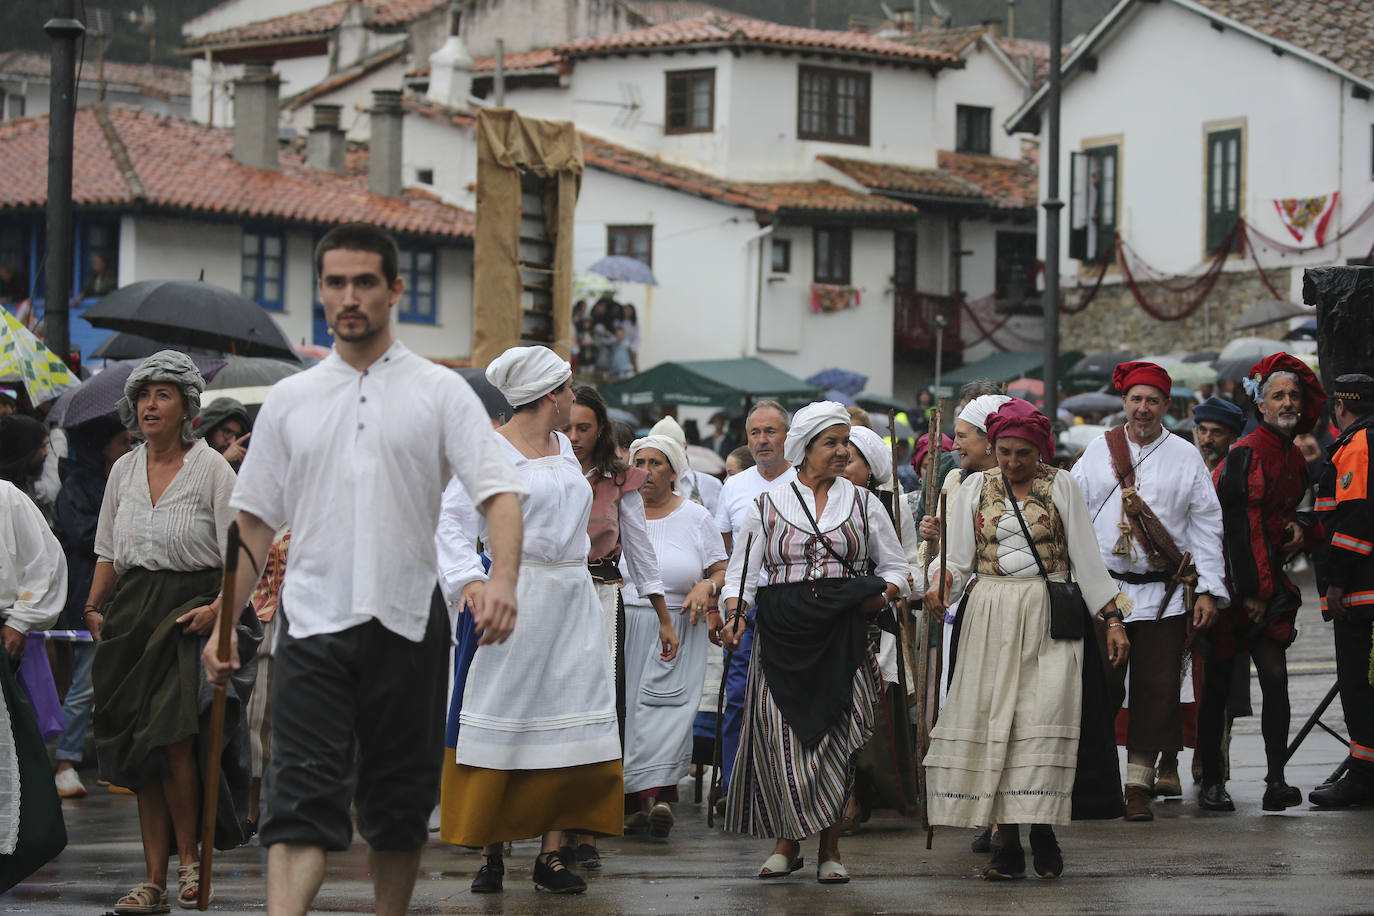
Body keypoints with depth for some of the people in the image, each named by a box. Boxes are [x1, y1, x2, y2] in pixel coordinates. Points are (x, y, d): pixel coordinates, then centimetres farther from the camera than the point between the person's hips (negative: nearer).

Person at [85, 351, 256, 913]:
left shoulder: (211, 469, -3)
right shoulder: (124, 471, 12)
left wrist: (219, 607, -19)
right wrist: (94, 608, 8)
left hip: (192, 608, -5)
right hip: (132, 612, 5)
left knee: (173, 735, -18)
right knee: (140, 750, 2)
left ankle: (189, 860, -3)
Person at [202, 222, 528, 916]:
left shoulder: (441, 392, 4)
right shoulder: (289, 401, 11)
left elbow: (499, 492, -5)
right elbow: (254, 520, 15)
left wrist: (502, 578, -24)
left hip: (407, 622, 0)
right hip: (312, 623, 1)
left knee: (399, 804, 8)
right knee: (301, 799, -12)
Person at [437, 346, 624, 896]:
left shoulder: (564, 449, 16)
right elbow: (453, 520, -12)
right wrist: (469, 579, -24)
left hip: (571, 600, 6)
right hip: (513, 600, -6)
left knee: (568, 723, 0)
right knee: (502, 723, -4)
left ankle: (551, 854, 1)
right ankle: (490, 854, 3)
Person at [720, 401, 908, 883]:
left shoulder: (863, 504, 13)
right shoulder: (767, 505, 10)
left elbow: (895, 566, 16)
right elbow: (742, 572, 9)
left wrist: (881, 595, -4)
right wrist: (734, 616, -8)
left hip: (842, 633, 1)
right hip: (782, 634, -1)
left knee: (835, 739, -3)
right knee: (782, 736, -7)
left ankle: (830, 848, 6)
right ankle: (787, 843, 7)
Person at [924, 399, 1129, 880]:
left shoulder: (1061, 485, 5)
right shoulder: (975, 488, 10)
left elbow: (1086, 556, 4)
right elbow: (959, 558, 9)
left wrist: (1112, 618, 0)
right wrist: (940, 584, -13)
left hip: (1050, 618, -2)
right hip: (990, 618, 2)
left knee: (1045, 718, -14)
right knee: (992, 723, -5)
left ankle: (1043, 832, -4)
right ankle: (1008, 845, -2)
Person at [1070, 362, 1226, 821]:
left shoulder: (1185, 456, 6)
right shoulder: (1098, 451, 8)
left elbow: (1205, 525, 5)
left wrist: (1209, 590, -2)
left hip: (1164, 596, 0)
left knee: (1156, 690, -1)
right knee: (1099, 687, -1)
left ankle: (1139, 784, 6)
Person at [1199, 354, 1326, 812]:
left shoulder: (1295, 460, 14)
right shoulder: (1247, 453, -11)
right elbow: (1236, 525, -15)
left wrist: (1303, 532, 3)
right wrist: (1248, 592, -16)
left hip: (1270, 585, 6)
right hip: (1234, 584, -6)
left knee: (1275, 676, -5)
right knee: (1218, 683, 1)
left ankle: (1276, 781, -7)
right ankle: (1211, 782, 7)